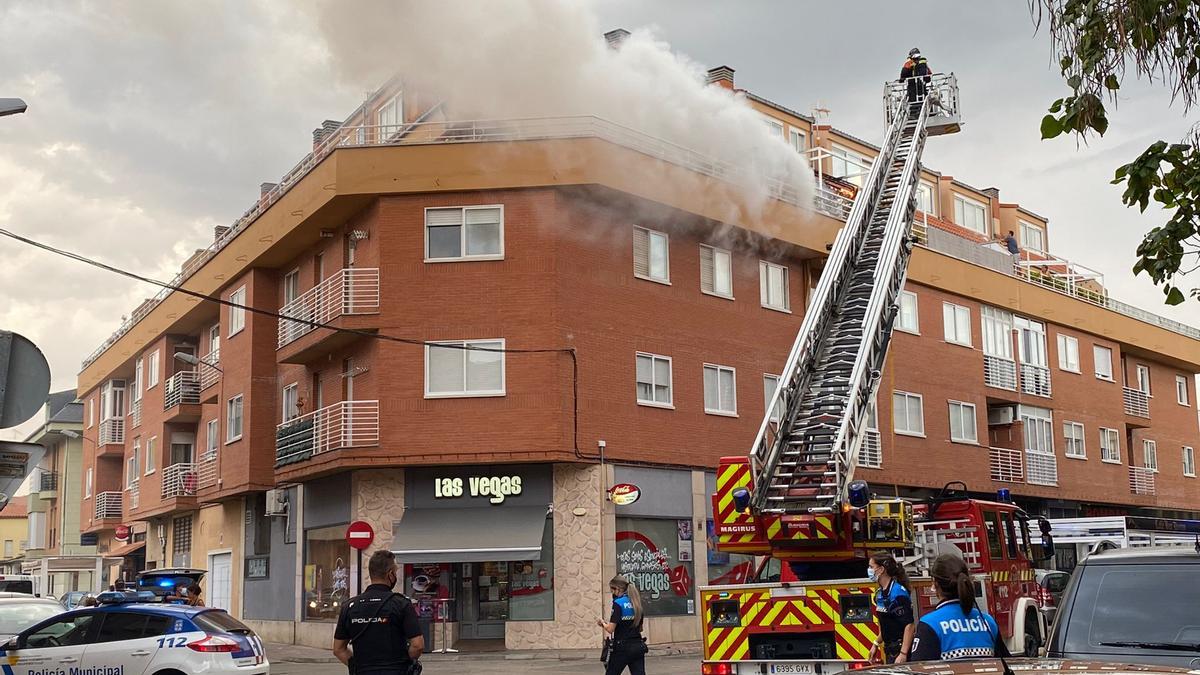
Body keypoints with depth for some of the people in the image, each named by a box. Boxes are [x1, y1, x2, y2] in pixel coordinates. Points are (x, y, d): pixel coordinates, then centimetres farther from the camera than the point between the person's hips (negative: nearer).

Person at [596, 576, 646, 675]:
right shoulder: (636, 603, 10)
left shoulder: (618, 603, -11)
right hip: (638, 647, 6)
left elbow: (610, 629, -16)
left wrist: (603, 623, 6)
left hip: (622, 648, -6)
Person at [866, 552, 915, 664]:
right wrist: (876, 644, 20)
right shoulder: (880, 593, 10)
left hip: (901, 650, -9)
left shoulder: (898, 593, -18)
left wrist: (903, 655, -27)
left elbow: (910, 625, -22)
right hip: (890, 650, 9)